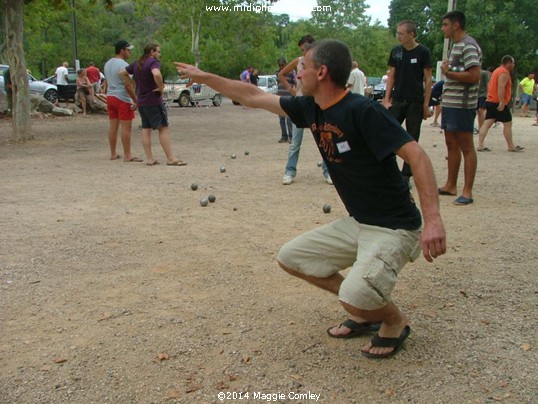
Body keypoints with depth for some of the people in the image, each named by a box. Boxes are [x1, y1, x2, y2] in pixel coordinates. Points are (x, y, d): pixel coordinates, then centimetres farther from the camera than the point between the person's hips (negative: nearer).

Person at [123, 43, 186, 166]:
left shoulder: (137, 64, 13)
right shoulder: (153, 62, -13)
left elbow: (122, 73, 20)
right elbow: (156, 74, -34)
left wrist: (134, 84, 13)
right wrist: (161, 87, -18)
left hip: (141, 101, 8)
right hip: (153, 100, -8)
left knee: (146, 129, 9)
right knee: (163, 128, -5)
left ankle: (149, 158, 9)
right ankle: (170, 159, -7)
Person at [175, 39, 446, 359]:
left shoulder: (363, 111, -21)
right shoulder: (312, 108, 3)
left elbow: (417, 155, -27)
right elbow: (254, 97, 13)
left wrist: (433, 220, -37)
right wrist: (203, 77, 18)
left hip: (394, 227, -8)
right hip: (356, 223, 9)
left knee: (355, 297, -29)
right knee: (291, 257, 12)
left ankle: (396, 321, 8)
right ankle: (366, 311, 20)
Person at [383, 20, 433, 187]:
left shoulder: (423, 52, -5)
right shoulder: (396, 51, 5)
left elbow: (428, 79, -4)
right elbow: (391, 76, 9)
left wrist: (426, 105, -7)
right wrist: (387, 99, 1)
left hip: (415, 103, -3)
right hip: (397, 101, 3)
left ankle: (405, 176, 12)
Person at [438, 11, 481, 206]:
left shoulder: (468, 46, -13)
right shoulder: (456, 45, 17)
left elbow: (474, 76, -21)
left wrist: (448, 73, -14)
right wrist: (448, 70, 6)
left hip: (462, 104, -10)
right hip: (450, 102, 10)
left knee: (466, 147, -5)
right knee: (451, 144, 14)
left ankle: (467, 192, 0)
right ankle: (450, 185, 24)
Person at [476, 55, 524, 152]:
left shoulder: (497, 70, 19)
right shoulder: (504, 72, -11)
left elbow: (490, 86, 24)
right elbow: (501, 88, -23)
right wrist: (502, 102, -27)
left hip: (490, 101, 9)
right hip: (499, 103, -9)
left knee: (487, 123, 1)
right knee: (507, 124, 2)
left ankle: (480, 145, -6)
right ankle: (511, 146, 10)